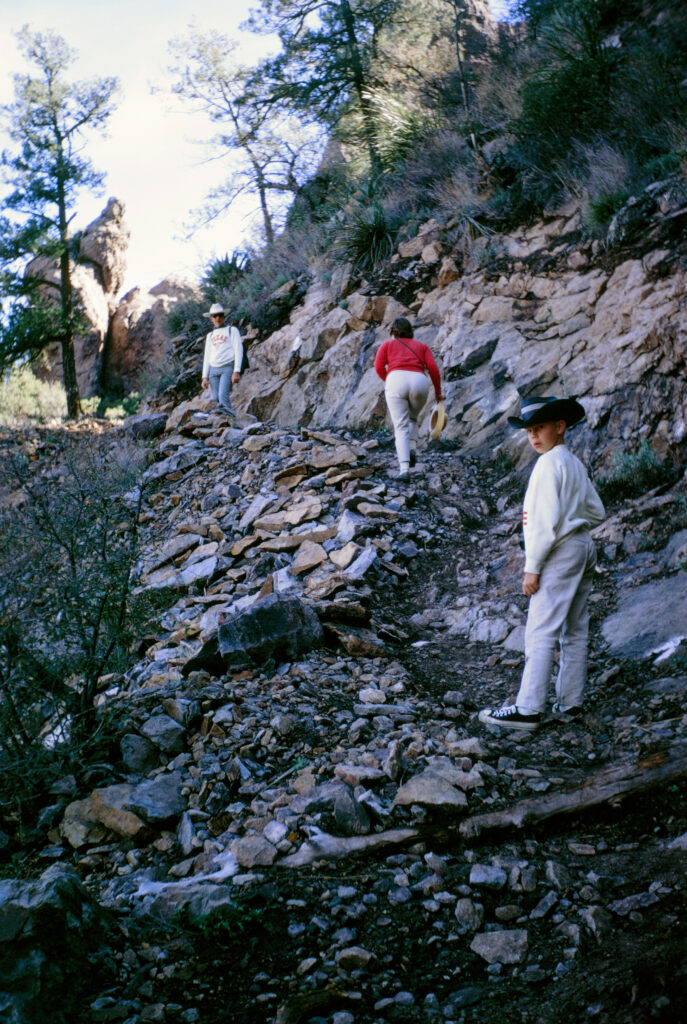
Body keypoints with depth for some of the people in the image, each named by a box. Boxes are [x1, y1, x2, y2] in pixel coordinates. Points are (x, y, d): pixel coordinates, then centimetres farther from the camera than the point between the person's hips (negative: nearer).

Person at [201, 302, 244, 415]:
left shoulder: (232, 330, 9)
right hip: (213, 370, 5)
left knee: (223, 395, -23)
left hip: (228, 368, -5)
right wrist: (205, 377, 10)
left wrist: (237, 372, -13)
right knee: (216, 398, -7)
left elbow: (238, 351, -1)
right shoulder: (210, 335, 23)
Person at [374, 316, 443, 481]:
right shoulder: (422, 346, 29)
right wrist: (438, 392, 20)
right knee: (411, 418, 29)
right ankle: (411, 449, 3)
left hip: (396, 381, -2)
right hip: (419, 383, 2)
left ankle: (404, 469, -18)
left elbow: (379, 367, 10)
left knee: (401, 428, 1)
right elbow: (433, 368, 13)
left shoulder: (386, 345, 25)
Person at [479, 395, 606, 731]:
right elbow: (597, 513, 18)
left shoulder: (550, 464, -13)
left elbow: (546, 521, -19)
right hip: (584, 548, 10)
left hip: (561, 553, -10)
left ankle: (528, 709, -12)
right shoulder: (576, 464, 15)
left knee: (541, 632, -11)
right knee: (575, 631, 11)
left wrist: (532, 567, -16)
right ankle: (569, 702, 17)